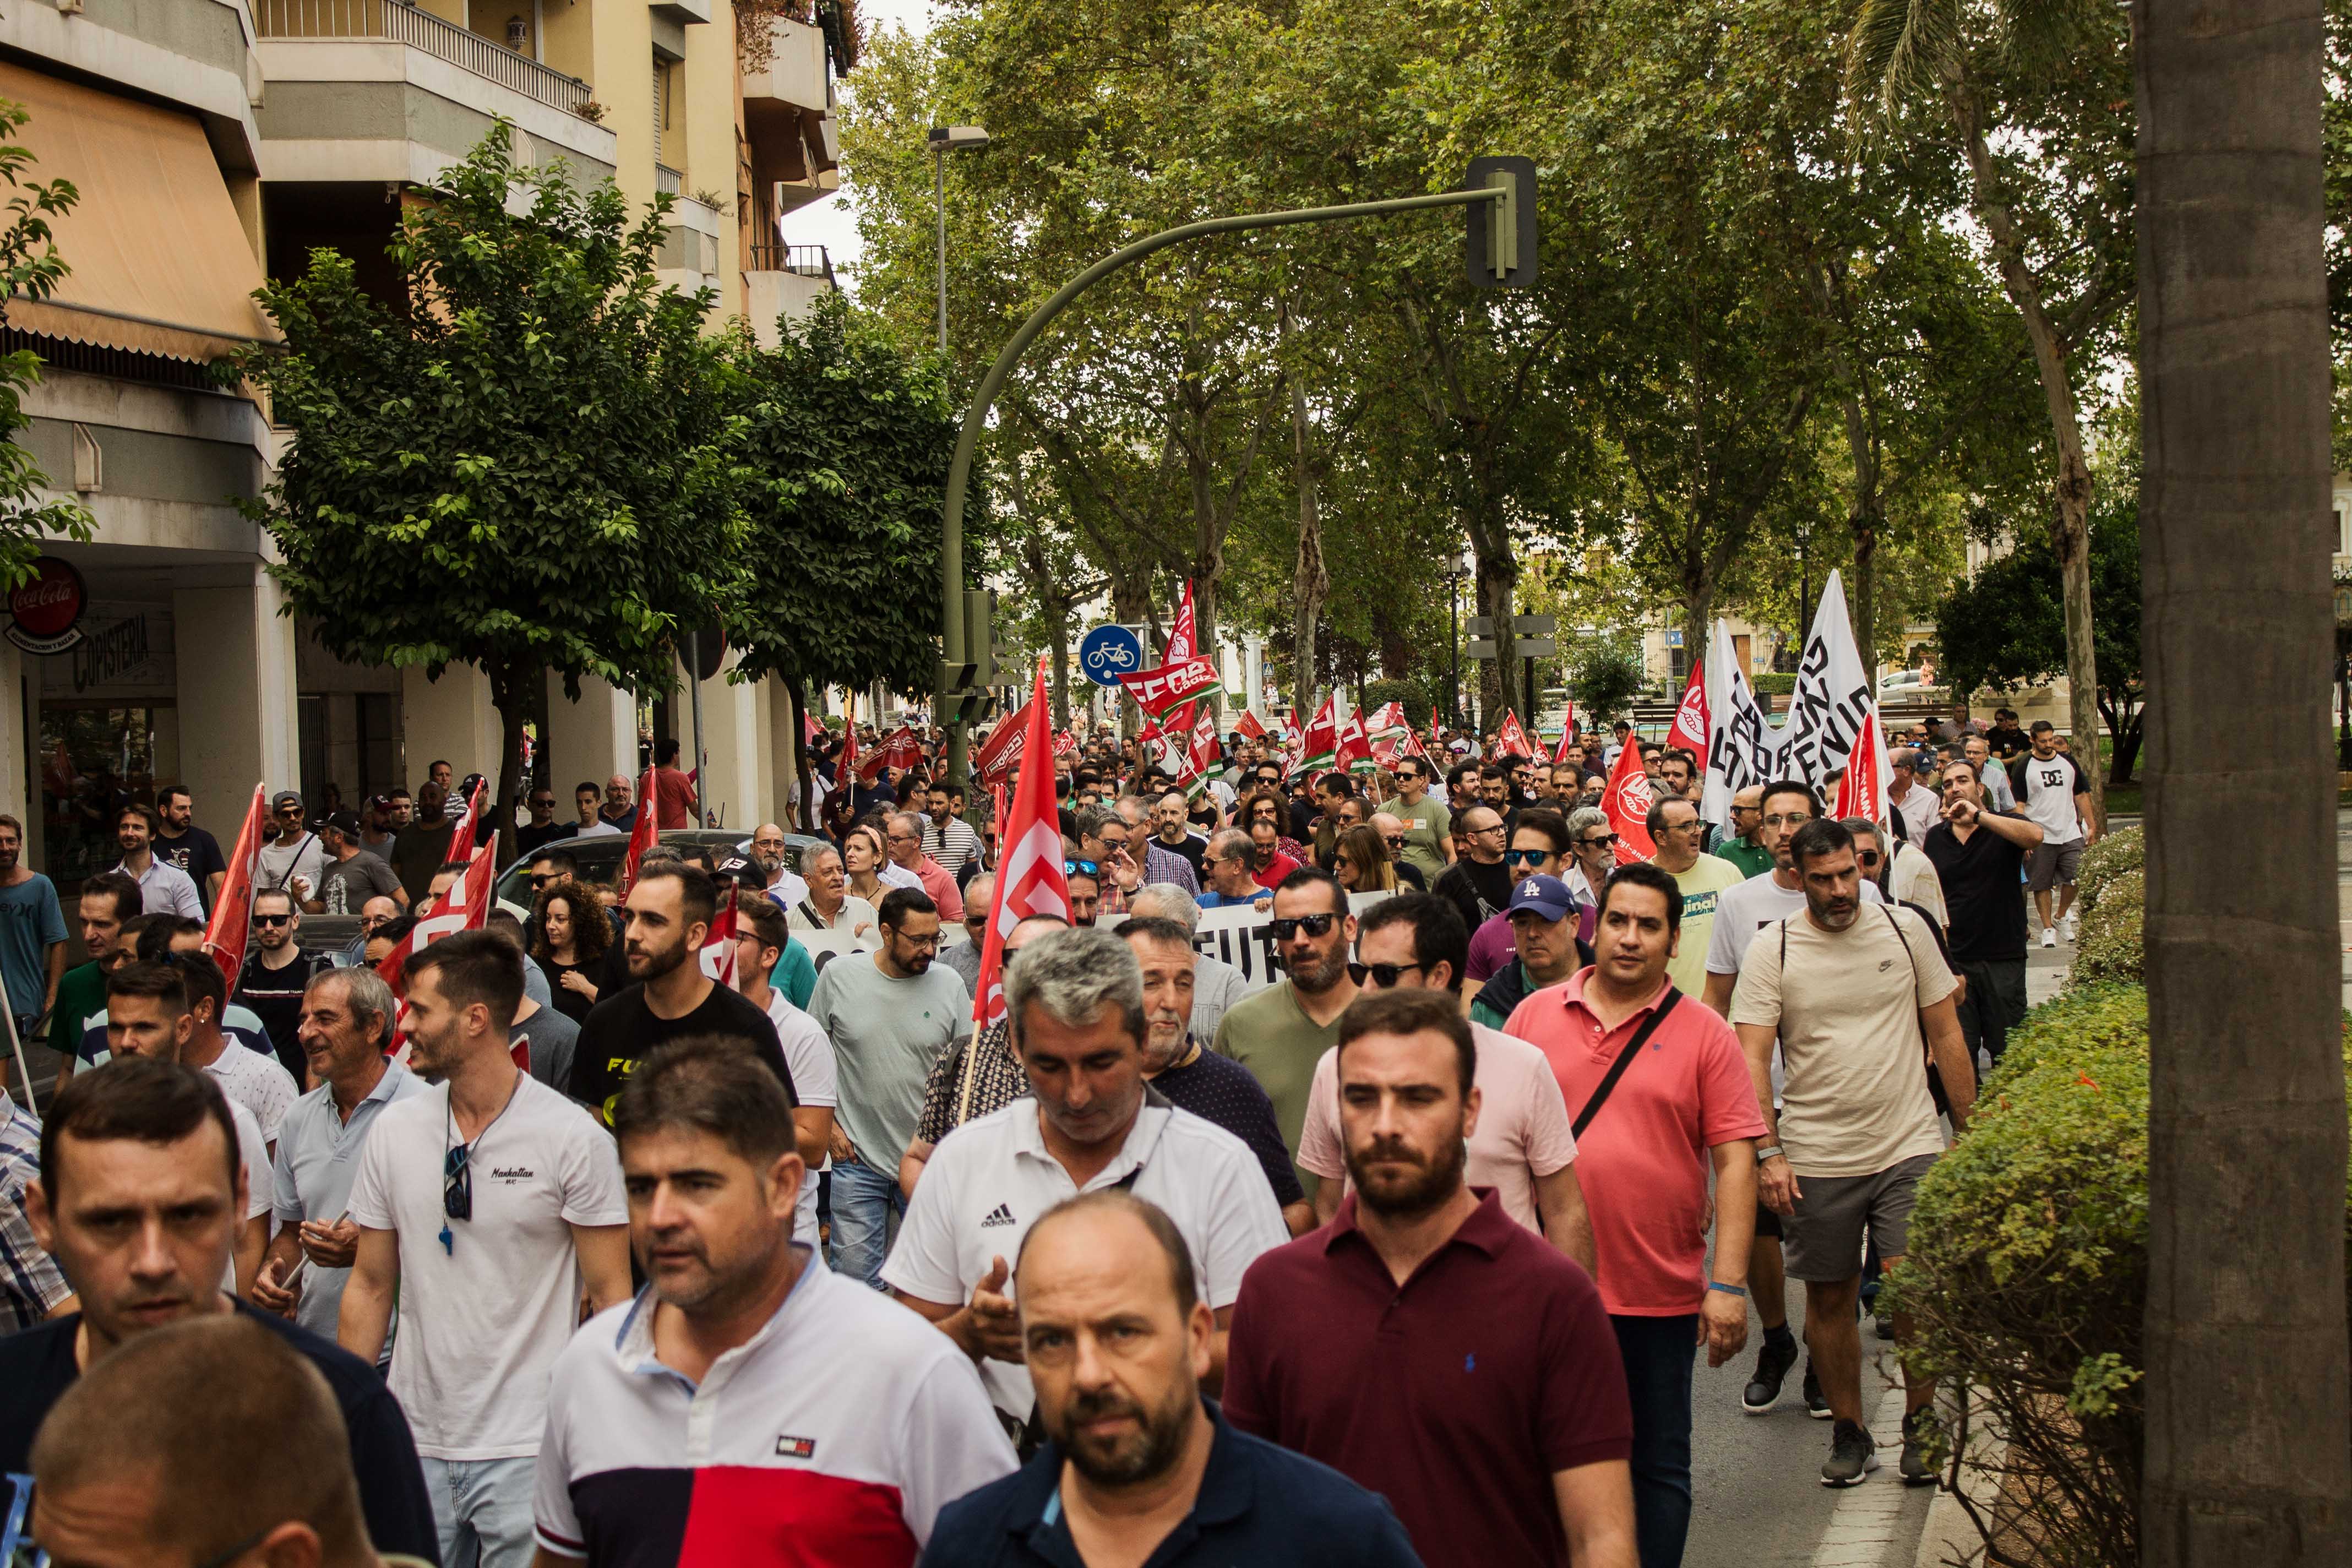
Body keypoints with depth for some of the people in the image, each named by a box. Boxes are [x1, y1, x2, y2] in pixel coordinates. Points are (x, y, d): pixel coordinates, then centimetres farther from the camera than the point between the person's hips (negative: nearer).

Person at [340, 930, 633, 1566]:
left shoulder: (573, 1137, -8)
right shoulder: (394, 1130, 5)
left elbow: (610, 1296, -6)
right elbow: (371, 1287, 11)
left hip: (526, 1449, -4)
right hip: (414, 1442, 4)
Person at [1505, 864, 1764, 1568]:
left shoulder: (1704, 1035, -1)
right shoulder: (1534, 1017, 4)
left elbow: (1735, 1162, -4)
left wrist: (1729, 1284, -11)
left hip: (1660, 1293, -1)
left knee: (1657, 1464, 9)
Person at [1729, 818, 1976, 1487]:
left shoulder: (1904, 929, 3)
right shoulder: (1773, 950, -3)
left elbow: (1946, 1034, 10)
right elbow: (1751, 1057, -6)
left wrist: (1970, 1130, 10)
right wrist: (1767, 1152, -15)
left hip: (1909, 1147, 0)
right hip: (1816, 1156, 0)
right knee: (1830, 1298, 8)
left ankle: (1920, 1419, 10)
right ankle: (1849, 1433, 24)